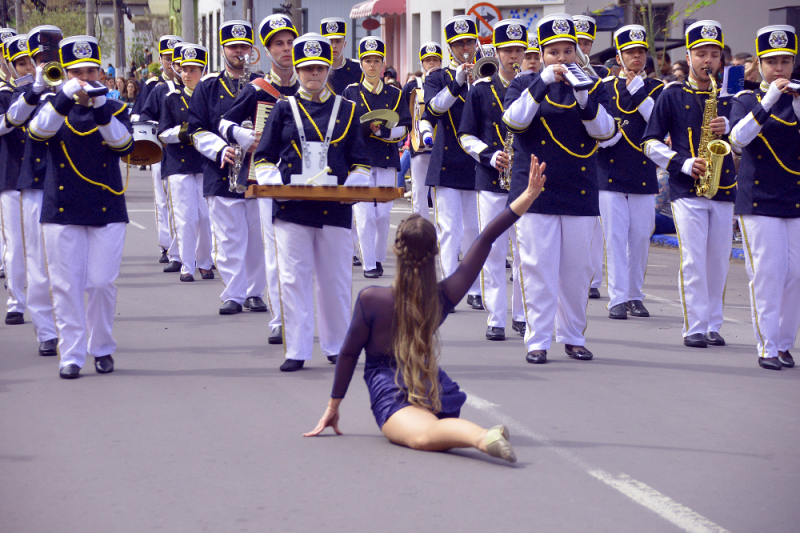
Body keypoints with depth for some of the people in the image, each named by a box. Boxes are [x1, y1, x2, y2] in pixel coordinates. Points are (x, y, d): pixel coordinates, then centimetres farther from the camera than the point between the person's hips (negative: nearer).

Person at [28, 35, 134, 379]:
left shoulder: (115, 110, 8)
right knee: (66, 285, -1)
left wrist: (101, 109, -25)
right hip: (62, 210, 0)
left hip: (107, 210, 0)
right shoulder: (55, 107, 7)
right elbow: (38, 132, -15)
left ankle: (102, 349, 17)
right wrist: (64, 98, -28)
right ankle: (72, 355, 4)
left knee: (102, 283, -1)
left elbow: (125, 145, -12)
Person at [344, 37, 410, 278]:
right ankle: (368, 263, -2)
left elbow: (404, 129, 4)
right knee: (364, 214, -7)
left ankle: (379, 258, 18)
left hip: (387, 160, 2)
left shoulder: (395, 94, 10)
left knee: (383, 214, 1)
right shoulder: (351, 93, 7)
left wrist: (384, 130, -14)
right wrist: (366, 125, -15)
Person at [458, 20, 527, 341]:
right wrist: (489, 156, -11)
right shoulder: (481, 89, 6)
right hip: (491, 181, -1)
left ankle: (521, 315, 13)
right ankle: (495, 319, 2)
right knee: (493, 250, -2)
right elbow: (466, 136, 6)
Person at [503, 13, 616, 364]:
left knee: (577, 269, 6)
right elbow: (515, 121, -15)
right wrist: (544, 81, -21)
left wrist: (584, 95, -20)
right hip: (536, 193, -2)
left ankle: (573, 336, 18)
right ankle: (537, 339, 0)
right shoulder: (526, 85, 5)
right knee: (538, 269, -4)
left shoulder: (592, 85, 9)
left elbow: (604, 131, -5)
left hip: (580, 194, 2)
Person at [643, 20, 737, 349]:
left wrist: (728, 127, -11)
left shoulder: (728, 96, 13)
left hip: (724, 189, 3)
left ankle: (713, 326, 15)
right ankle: (694, 327, -4)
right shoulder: (672, 96, 4)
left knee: (718, 260, 6)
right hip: (687, 190, -3)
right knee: (693, 260, -10)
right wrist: (684, 164, -11)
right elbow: (651, 144, 2)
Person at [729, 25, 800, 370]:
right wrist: (768, 101, -22)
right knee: (767, 273, -7)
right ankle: (767, 346, -1)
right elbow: (738, 138, -16)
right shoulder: (746, 101, 3)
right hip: (759, 201, -2)